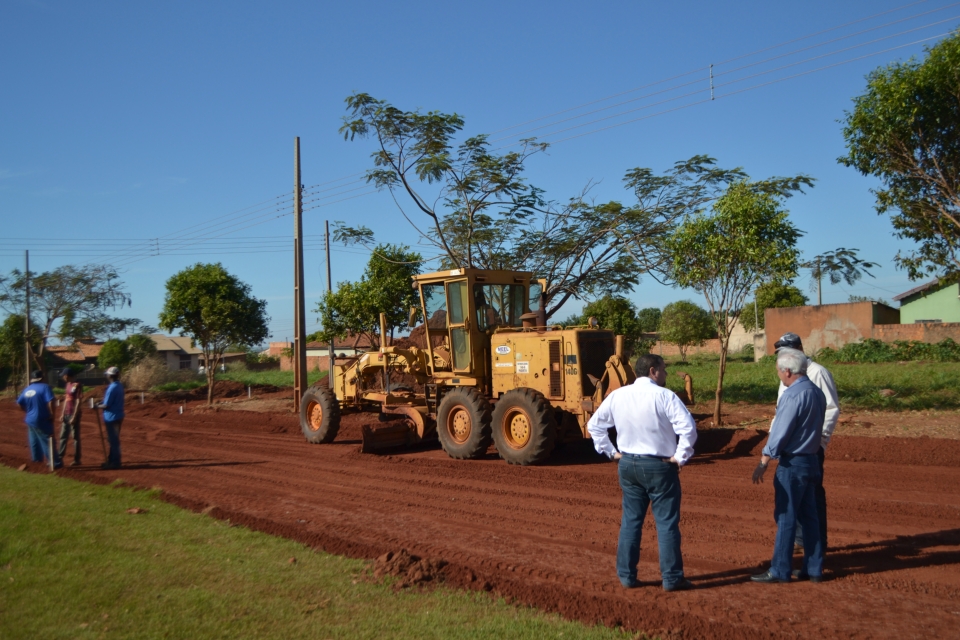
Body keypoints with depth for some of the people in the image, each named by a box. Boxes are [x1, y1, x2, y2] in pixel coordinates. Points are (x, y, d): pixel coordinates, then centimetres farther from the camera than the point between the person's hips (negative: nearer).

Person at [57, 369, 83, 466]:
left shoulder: (77, 385, -13)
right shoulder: (67, 385, 12)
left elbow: (78, 402, -16)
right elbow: (66, 400, 16)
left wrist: (74, 417, -18)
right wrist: (62, 414, 12)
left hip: (74, 414, -9)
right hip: (66, 414, 9)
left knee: (76, 437, 0)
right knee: (63, 436, 11)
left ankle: (77, 459, 7)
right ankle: (60, 458, 17)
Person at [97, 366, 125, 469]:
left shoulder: (112, 388, -21)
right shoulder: (119, 386, 8)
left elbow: (106, 405, -19)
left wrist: (98, 406, -2)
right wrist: (101, 403, 10)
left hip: (112, 418, -9)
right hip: (118, 416, 9)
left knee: (114, 441, -2)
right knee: (113, 439, 18)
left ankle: (115, 462, 4)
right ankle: (111, 460, 27)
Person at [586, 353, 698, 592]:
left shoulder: (617, 395, 3)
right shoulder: (664, 396, -13)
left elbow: (594, 425, 10)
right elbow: (688, 427, -22)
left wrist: (611, 452, 12)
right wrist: (680, 456, -11)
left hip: (628, 464, 5)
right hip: (659, 465, -5)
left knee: (630, 520, 14)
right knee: (666, 523, 5)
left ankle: (626, 575, 19)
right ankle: (672, 578, 11)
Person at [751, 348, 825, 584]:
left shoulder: (793, 395, -19)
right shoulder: (817, 392, 8)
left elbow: (780, 432, -19)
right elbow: (816, 428, 14)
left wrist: (763, 463, -13)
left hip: (792, 464, -9)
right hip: (811, 460, 9)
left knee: (786, 518, -1)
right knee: (809, 517, 14)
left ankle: (779, 570, 7)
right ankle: (814, 569, 20)